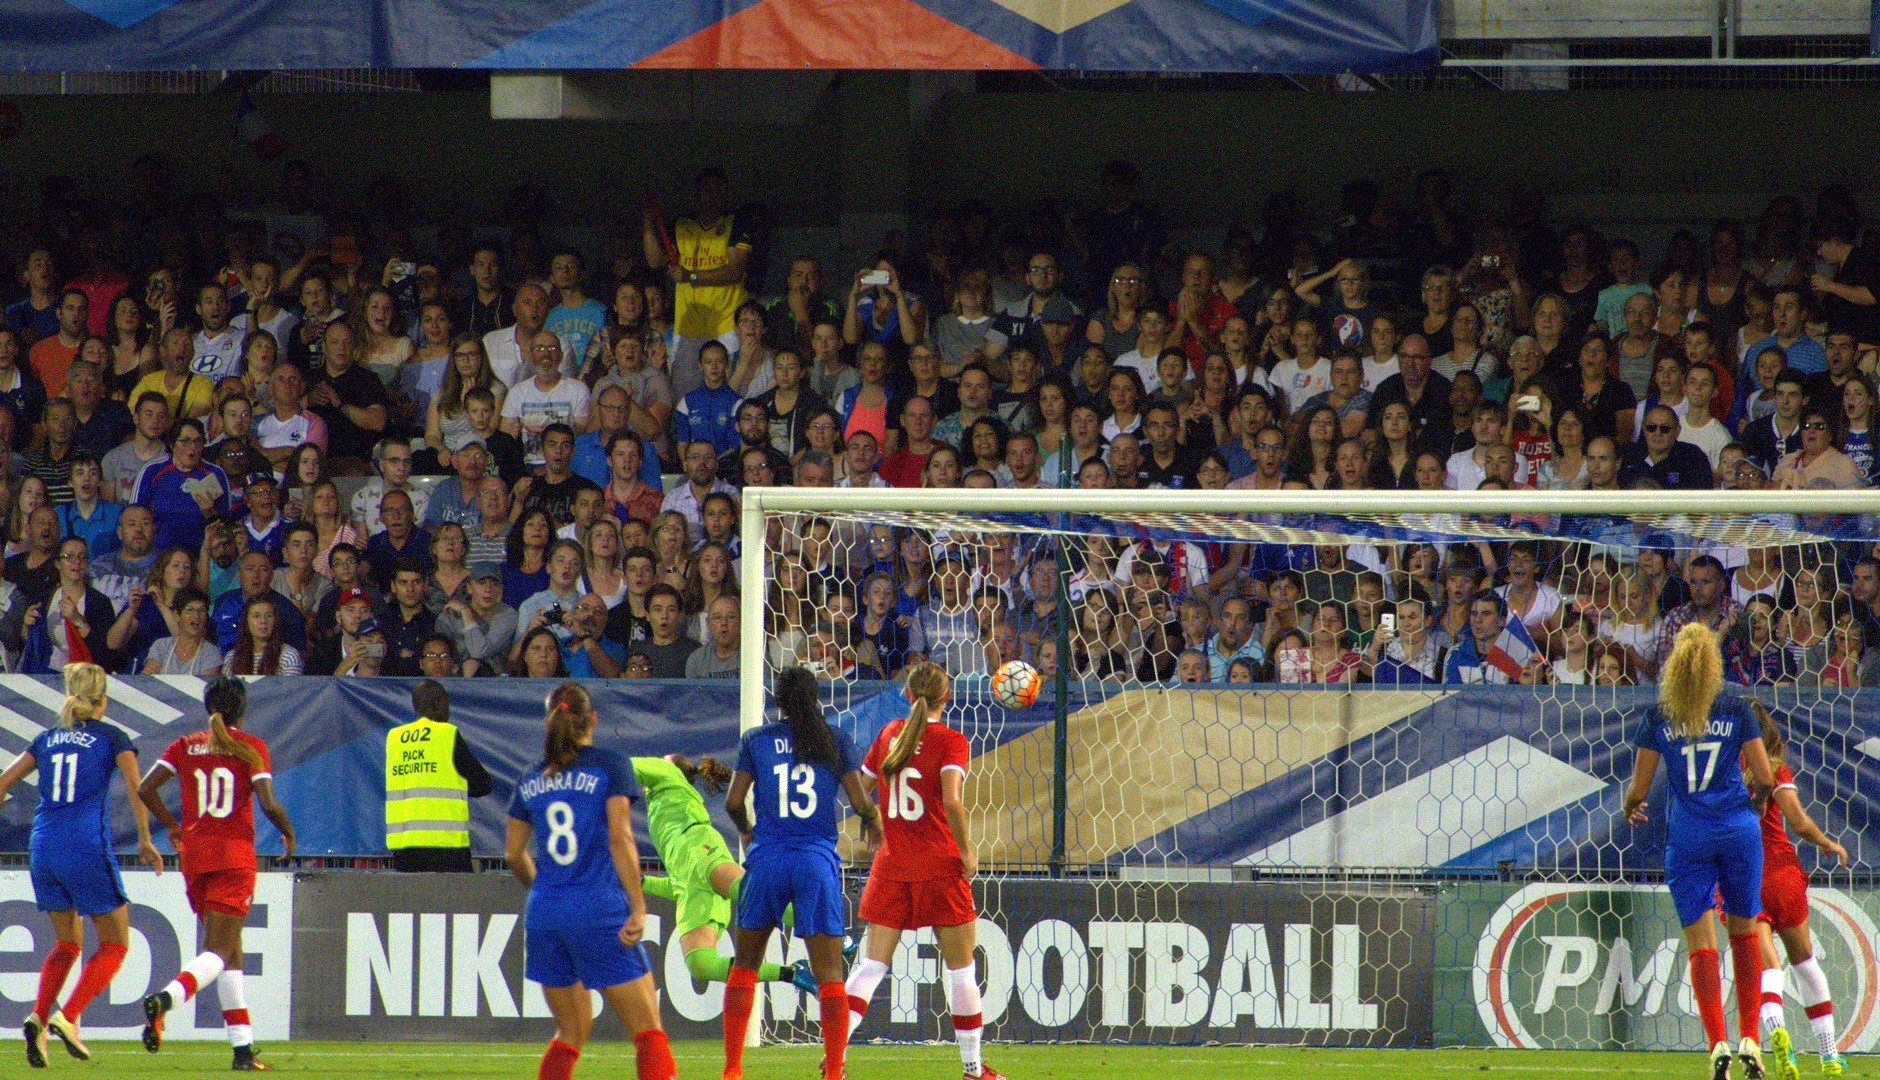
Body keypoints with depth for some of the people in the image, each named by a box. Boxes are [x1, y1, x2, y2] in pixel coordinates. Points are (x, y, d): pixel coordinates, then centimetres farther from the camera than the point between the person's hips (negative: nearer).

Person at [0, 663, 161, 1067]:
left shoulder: (47, 739, 15)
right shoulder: (112, 737, 3)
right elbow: (136, 788, -9)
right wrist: (144, 840, -4)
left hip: (44, 850, 5)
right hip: (87, 848, -5)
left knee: (67, 943, 20)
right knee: (115, 944, 7)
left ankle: (38, 1018, -2)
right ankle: (67, 1017, -12)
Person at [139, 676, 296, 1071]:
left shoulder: (186, 746, 7)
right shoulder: (251, 748, -3)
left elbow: (145, 789, 0)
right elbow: (269, 804, -11)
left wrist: (172, 826, 15)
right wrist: (288, 833, 8)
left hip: (194, 851, 4)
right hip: (234, 853, -4)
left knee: (230, 950, 13)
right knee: (218, 952, -8)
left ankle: (243, 1048, 10)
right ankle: (165, 1000, -38)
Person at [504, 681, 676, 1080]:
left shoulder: (533, 780, 12)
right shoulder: (610, 766, -2)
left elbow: (514, 854, 15)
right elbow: (620, 837, -12)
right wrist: (637, 908, -12)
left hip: (544, 913, 5)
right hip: (599, 912, -5)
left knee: (572, 1031, 17)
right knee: (647, 1029, -2)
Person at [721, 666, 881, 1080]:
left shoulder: (756, 740, 5)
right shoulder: (837, 741, 3)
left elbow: (733, 801, 1)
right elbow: (860, 801, -2)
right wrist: (872, 821, 20)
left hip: (767, 856, 1)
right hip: (817, 861, -1)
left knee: (744, 966, 13)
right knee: (829, 974, 1)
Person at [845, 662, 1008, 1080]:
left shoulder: (890, 733, 7)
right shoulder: (951, 742, -8)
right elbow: (951, 800, -22)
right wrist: (966, 849, -10)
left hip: (891, 864, 4)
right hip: (939, 865, -4)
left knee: (872, 963, 2)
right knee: (960, 966, 9)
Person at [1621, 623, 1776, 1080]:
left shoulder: (1658, 717, 0)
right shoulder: (1736, 712, 0)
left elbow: (1638, 790, 2)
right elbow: (1765, 778, 0)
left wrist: (1630, 810, 25)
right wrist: (1756, 803, 23)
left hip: (1686, 835, -1)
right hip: (1738, 830, 1)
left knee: (1701, 941, 0)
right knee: (1744, 932, 16)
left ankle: (1718, 1043, -14)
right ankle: (1749, 1039, 13)